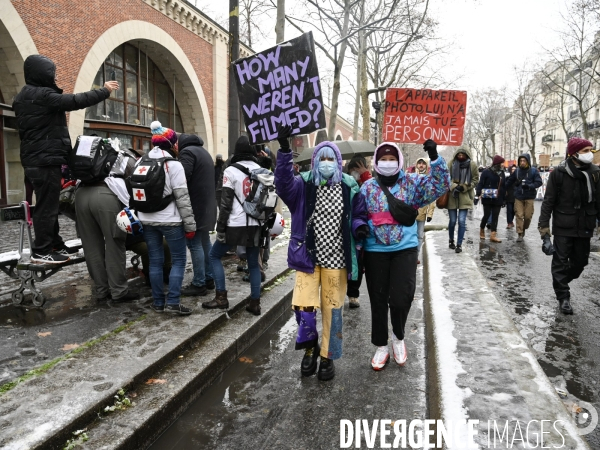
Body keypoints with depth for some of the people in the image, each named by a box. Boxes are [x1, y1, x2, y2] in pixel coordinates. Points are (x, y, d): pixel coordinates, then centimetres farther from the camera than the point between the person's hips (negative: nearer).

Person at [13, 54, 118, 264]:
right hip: (45, 160, -10)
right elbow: (76, 101, -19)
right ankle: (41, 251, -1)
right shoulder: (42, 95, -15)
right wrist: (104, 91, -9)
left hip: (36, 159, 10)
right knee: (47, 205, -6)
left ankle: (55, 244, 22)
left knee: (49, 204, 14)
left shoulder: (24, 97, 18)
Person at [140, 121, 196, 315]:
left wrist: (137, 216, 19)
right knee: (178, 260, 4)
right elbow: (182, 197, -14)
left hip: (147, 220, 6)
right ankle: (172, 302, -1)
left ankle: (158, 302, 17)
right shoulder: (173, 165, -11)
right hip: (170, 220, -6)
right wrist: (190, 225, -10)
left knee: (155, 261, 11)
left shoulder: (140, 163, 9)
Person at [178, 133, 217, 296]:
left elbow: (182, 178, -21)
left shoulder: (187, 152, -10)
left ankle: (199, 284, -2)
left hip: (195, 206, -10)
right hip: (207, 204, 10)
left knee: (195, 243, -6)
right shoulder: (202, 151, 21)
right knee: (205, 241, 15)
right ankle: (209, 279, 23)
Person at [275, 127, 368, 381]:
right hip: (308, 258, -1)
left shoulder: (350, 188, 1)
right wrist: (284, 150, -33)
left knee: (332, 309, 10)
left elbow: (359, 215, 9)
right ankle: (310, 348, 23)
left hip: (336, 260, 1)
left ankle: (328, 357, 28)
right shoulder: (303, 185, -2)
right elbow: (283, 183, -22)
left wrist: (359, 227, -15)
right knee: (303, 306, -6)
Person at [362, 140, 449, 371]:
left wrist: (434, 158, -19)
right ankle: (381, 346, 27)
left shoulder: (412, 183, 1)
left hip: (405, 249, -1)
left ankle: (398, 337, 24)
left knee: (401, 297, -7)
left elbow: (440, 185, -9)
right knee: (378, 301, 9)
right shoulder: (367, 187, 5)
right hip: (375, 251, 1)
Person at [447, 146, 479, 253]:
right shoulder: (452, 163, -2)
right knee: (452, 221, 5)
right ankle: (451, 240, 28)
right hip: (452, 196, 0)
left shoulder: (472, 165, -2)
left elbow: (475, 180, 3)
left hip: (465, 197, 0)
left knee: (462, 221, -5)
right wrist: (453, 186, -15)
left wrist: (464, 187, -11)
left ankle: (459, 244, 6)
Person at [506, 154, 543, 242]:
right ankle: (520, 234, 4)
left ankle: (524, 228, 29)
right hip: (518, 197, 1)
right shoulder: (517, 171, 2)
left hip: (529, 197, -1)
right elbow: (510, 181, 12)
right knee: (519, 215, -2)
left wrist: (529, 186, -22)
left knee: (528, 216, 1)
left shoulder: (534, 171, -4)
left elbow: (539, 182, -8)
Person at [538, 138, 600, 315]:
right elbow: (548, 201, -6)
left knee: (580, 261, 12)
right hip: (563, 227, -4)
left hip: (585, 227, 4)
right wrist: (544, 225, -10)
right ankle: (563, 297, 11)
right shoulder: (559, 173, -8)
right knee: (561, 262, 0)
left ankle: (561, 283, 36)